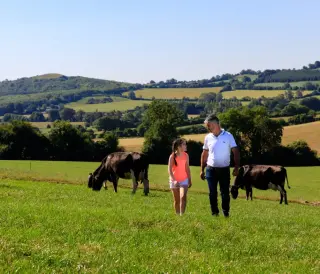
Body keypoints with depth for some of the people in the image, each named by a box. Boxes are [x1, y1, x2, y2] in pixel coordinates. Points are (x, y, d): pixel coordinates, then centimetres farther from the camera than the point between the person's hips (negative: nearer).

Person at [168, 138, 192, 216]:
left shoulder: (186, 155, -1)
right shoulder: (172, 156, -13)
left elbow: (187, 168, 9)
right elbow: (169, 170, -15)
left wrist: (190, 180, 11)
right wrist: (174, 180, -26)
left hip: (184, 180, 2)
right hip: (174, 180, -2)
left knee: (183, 197, -19)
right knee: (176, 200, 8)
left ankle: (182, 214, -17)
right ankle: (177, 214, 23)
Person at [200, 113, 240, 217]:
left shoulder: (228, 136, -6)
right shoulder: (208, 137, 3)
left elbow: (236, 152, -5)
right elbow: (204, 154, 12)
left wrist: (236, 167, -14)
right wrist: (202, 170, 10)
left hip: (224, 170, -2)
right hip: (211, 169, 2)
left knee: (225, 193, 1)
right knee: (212, 193, 5)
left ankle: (226, 214, 10)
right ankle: (214, 213, 15)